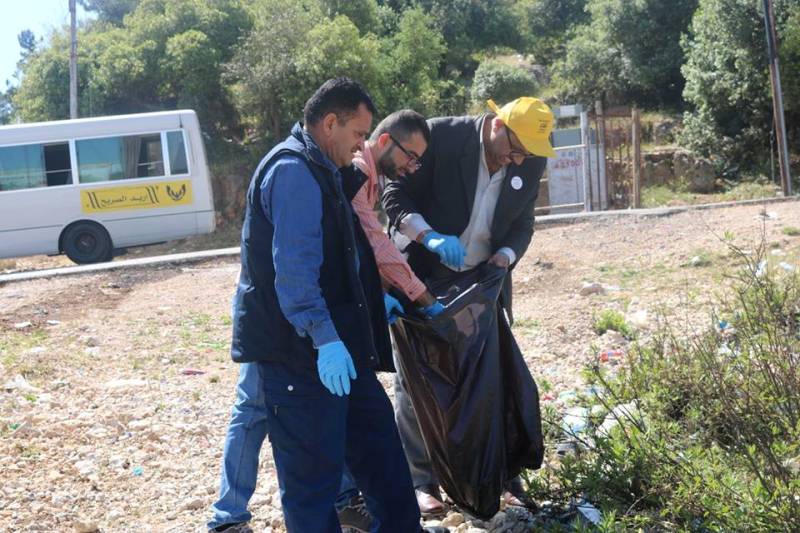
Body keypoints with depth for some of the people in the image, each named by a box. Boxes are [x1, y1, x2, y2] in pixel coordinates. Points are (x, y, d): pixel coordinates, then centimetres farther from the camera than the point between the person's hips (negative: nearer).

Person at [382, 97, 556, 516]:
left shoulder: (530, 163, -6)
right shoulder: (440, 136, -19)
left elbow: (522, 224, 4)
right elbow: (395, 193, -14)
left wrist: (506, 255, -17)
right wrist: (429, 236, -30)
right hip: (425, 278, -3)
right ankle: (421, 480, 14)